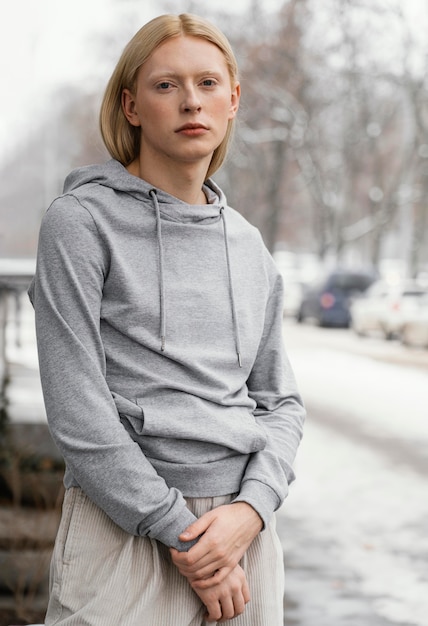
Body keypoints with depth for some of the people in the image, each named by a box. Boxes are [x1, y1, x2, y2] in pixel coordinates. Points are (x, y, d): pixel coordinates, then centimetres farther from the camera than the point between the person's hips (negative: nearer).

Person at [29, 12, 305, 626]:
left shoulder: (249, 245, 12)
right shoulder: (82, 221, -5)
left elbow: (280, 400, 12)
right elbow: (77, 411, -11)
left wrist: (250, 511, -6)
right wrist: (181, 533, -12)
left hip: (244, 531, 5)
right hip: (125, 528, -4)